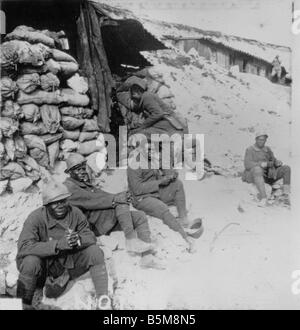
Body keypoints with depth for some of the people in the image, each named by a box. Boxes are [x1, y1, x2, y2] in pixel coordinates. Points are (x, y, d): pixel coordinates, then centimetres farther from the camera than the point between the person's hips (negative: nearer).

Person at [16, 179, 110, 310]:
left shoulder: (75, 213, -9)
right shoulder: (36, 217, -20)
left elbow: (90, 236, -5)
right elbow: (24, 246, -30)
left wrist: (79, 239, -31)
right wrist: (58, 244, -40)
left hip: (67, 261, 3)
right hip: (44, 265, -3)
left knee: (94, 251, -17)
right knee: (31, 261, -34)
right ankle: (24, 305, -10)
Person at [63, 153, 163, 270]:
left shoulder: (85, 182, 26)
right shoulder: (68, 186, -3)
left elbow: (99, 194, 16)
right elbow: (89, 200, -18)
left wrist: (115, 197, -6)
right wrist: (115, 199, -23)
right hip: (94, 224, -8)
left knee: (141, 217, -4)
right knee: (120, 202, -28)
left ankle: (147, 257, -10)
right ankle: (131, 240, -31)